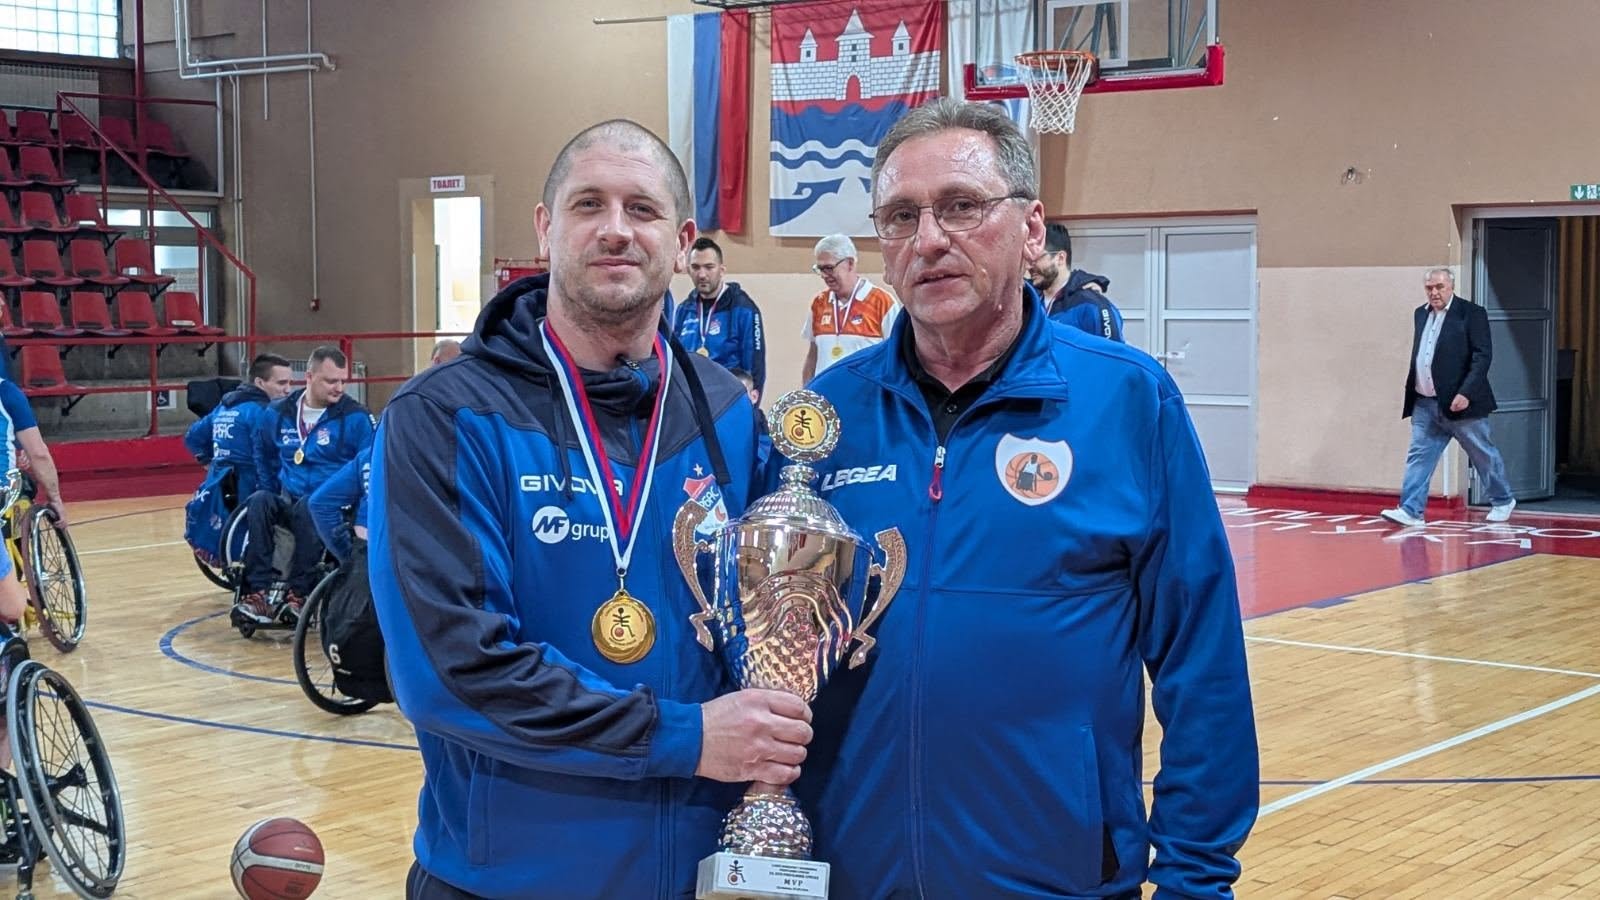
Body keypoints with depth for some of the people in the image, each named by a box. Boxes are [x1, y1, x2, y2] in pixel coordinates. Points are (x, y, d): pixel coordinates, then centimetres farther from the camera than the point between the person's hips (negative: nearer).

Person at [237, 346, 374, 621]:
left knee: (308, 507, -37)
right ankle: (258, 590, -30)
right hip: (288, 502, 4)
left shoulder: (356, 417, -6)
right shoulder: (278, 413, 8)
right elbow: (264, 456, 26)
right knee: (259, 502, -28)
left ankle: (299, 592, -27)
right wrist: (270, 492, 19)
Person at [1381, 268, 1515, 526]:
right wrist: (1411, 394, 13)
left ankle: (1502, 501, 26)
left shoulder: (1471, 313, -8)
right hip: (1425, 404, 5)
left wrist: (1466, 393, -21)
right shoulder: (1420, 314, 12)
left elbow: (1482, 356, -14)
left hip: (1458, 402, -5)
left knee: (1484, 454, 9)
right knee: (1419, 455, -2)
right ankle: (1411, 511, -3)